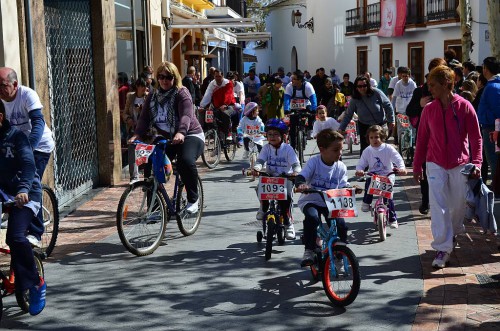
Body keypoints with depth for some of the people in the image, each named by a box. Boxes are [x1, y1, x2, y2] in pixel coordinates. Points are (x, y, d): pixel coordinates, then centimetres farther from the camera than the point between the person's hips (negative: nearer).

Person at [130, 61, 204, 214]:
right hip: (165, 138, 6)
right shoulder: (153, 96, 8)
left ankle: (193, 199, -11)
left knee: (186, 161, -33)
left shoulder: (182, 93, -9)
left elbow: (186, 115, -26)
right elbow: (144, 118, -2)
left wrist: (181, 132, -46)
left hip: (189, 136, -5)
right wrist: (137, 134, -22)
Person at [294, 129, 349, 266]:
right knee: (312, 218, -35)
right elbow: (301, 177, -19)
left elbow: (342, 187, -1)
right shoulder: (314, 162, -11)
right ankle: (309, 251, -22)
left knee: (341, 225, -17)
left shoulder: (341, 167, -2)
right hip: (310, 200, -3)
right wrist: (300, 184, -43)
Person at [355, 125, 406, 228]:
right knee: (369, 181, -33)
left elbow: (398, 159, -14)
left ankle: (393, 219, 1)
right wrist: (359, 170, -24)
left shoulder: (388, 148, -7)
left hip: (388, 175, -2)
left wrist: (402, 168, -35)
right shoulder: (367, 151, 0)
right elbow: (361, 164, 0)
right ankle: (366, 202, -10)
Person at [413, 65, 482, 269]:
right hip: (436, 164, 1)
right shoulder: (429, 109, -1)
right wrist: (417, 165, 7)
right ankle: (443, 248, -3)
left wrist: (476, 162, -13)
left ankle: (454, 231, 40)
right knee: (438, 205, -6)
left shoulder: (464, 107, -8)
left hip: (460, 164, -1)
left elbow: (475, 137, -5)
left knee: (459, 204, 11)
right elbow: (422, 139, 6)